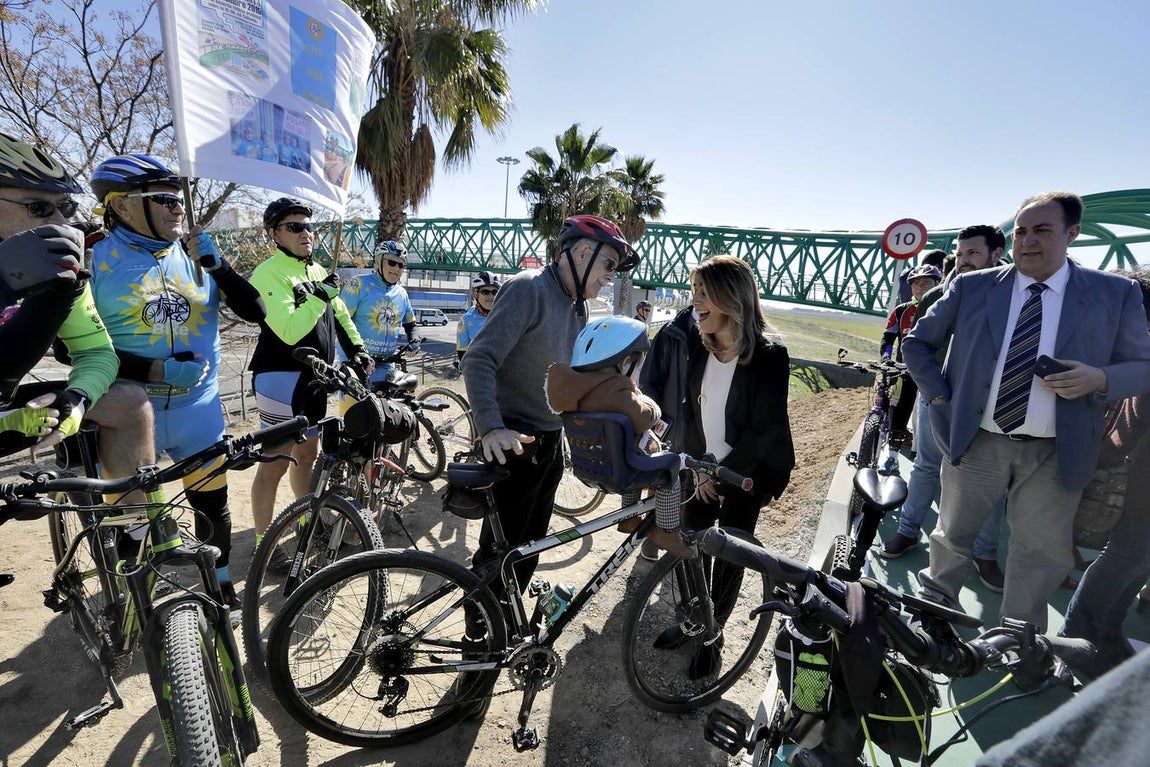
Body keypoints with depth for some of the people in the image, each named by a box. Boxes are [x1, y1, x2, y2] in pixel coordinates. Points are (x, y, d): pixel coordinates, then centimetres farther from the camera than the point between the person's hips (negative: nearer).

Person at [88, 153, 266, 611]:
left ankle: (221, 584, 34)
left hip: (198, 408, 2)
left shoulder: (196, 255, 3)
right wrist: (152, 369, -20)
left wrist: (216, 264, -16)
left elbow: (255, 312, -3)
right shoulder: (96, 259, -5)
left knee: (213, 505, 12)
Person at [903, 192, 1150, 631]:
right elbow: (918, 343, 6)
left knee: (1043, 553, 12)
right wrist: (940, 399, -3)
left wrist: (1100, 379, -17)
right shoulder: (972, 287, 0)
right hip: (976, 442, 0)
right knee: (952, 534, 15)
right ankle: (933, 606, 38)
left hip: (1055, 455, 1)